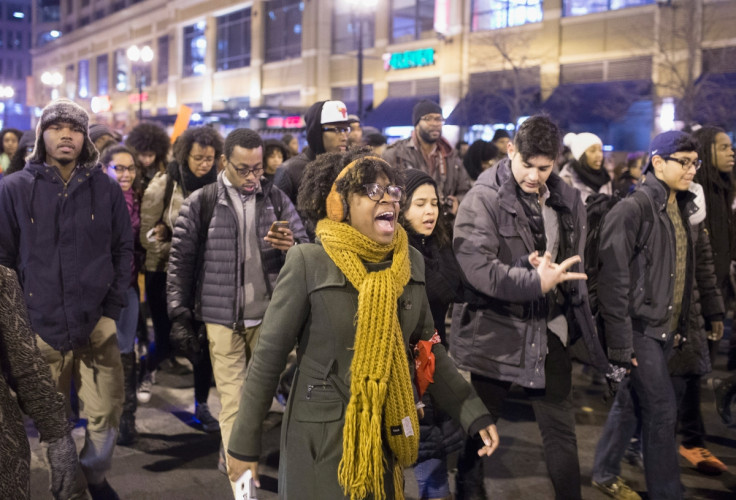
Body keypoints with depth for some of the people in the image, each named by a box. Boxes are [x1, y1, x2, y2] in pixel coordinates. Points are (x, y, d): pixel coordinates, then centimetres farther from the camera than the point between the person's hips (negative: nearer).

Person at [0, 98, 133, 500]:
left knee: (107, 412, 5)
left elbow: (122, 251, 6)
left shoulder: (105, 188, 2)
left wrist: (112, 310, 0)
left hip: (96, 326, 1)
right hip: (41, 330, -1)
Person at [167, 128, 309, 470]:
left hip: (268, 317, 3)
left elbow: (306, 249, 10)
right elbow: (180, 261, 3)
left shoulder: (276, 199, 5)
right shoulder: (200, 203, -1)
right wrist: (181, 316, 0)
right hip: (223, 320, -2)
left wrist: (291, 246, -14)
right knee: (233, 402, 0)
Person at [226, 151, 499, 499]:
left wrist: (473, 415, 2)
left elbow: (428, 348, 8)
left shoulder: (410, 262, 1)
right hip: (322, 435, -5)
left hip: (388, 432, 5)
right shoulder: (308, 262, -14)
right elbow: (269, 355, -9)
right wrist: (245, 442, -7)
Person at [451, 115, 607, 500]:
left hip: (549, 331, 4)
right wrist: (536, 281, -27)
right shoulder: (482, 200, -13)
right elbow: (477, 267, -23)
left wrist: (545, 267, -10)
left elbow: (576, 263, 12)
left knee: (560, 430, 12)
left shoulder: (567, 201, 5)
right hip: (493, 332, -4)